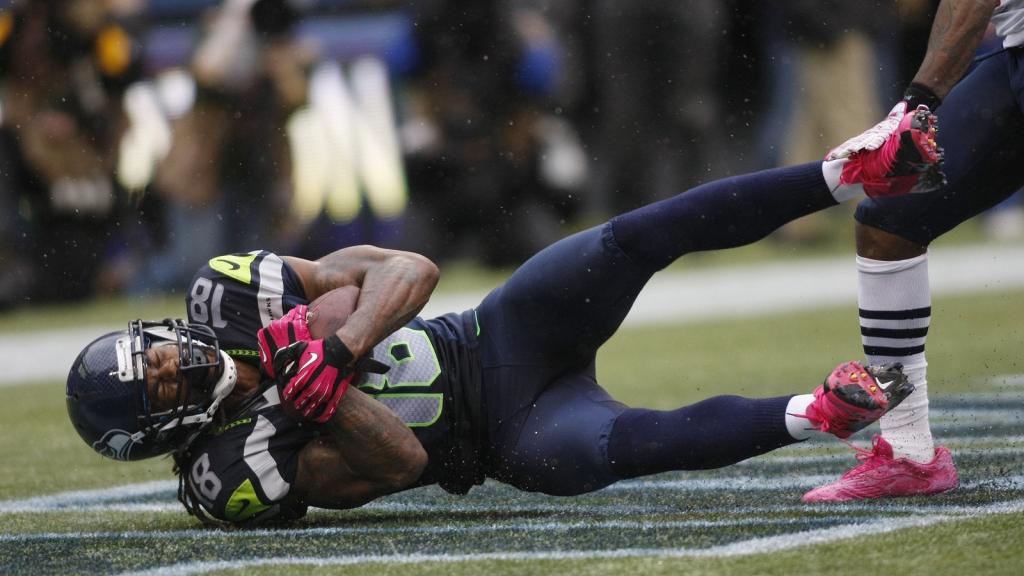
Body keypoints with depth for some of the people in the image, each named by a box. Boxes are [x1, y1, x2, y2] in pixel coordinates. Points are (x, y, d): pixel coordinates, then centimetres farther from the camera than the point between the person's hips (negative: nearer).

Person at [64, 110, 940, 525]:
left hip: (496, 340, 3)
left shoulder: (227, 293, -4)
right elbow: (400, 463, -17)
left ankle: (858, 172, -21)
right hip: (500, 435, -3)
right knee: (609, 445, -37)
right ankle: (816, 413, -29)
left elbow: (411, 269, -9)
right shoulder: (229, 476, -14)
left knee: (637, 241, -22)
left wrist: (340, 350, -26)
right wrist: (323, 393, -32)